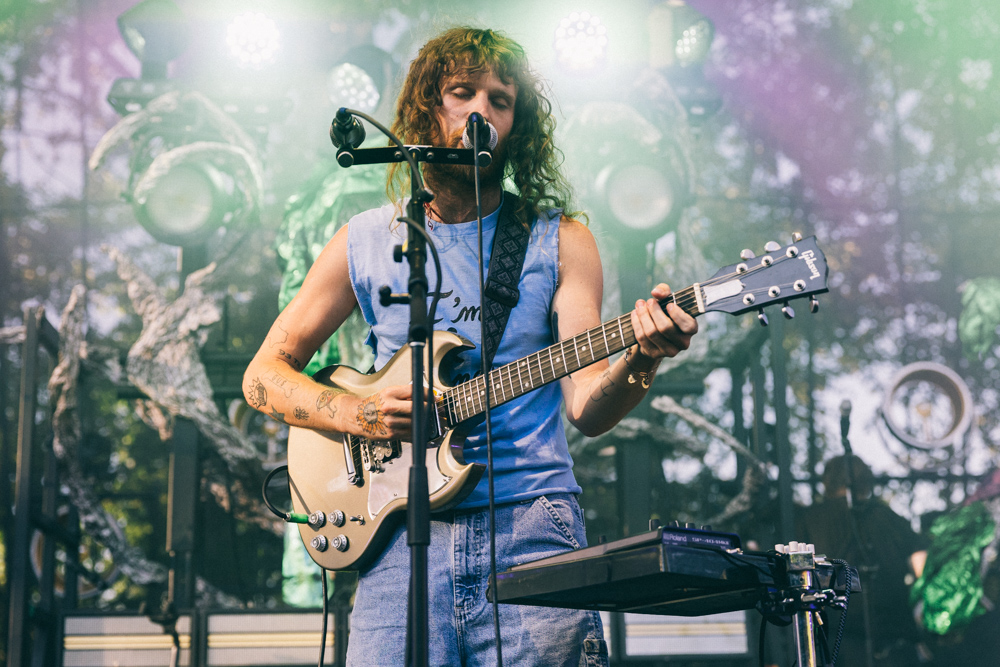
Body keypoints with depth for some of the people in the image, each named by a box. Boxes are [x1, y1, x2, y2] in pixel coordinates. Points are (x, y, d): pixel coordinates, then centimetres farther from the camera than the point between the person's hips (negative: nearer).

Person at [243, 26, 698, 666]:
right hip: (405, 529, 1)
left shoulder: (560, 241, 6)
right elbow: (265, 374, 13)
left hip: (533, 531, -1)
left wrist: (639, 360, -25)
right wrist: (361, 414, -4)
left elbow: (587, 406, -3)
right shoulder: (364, 242, 10)